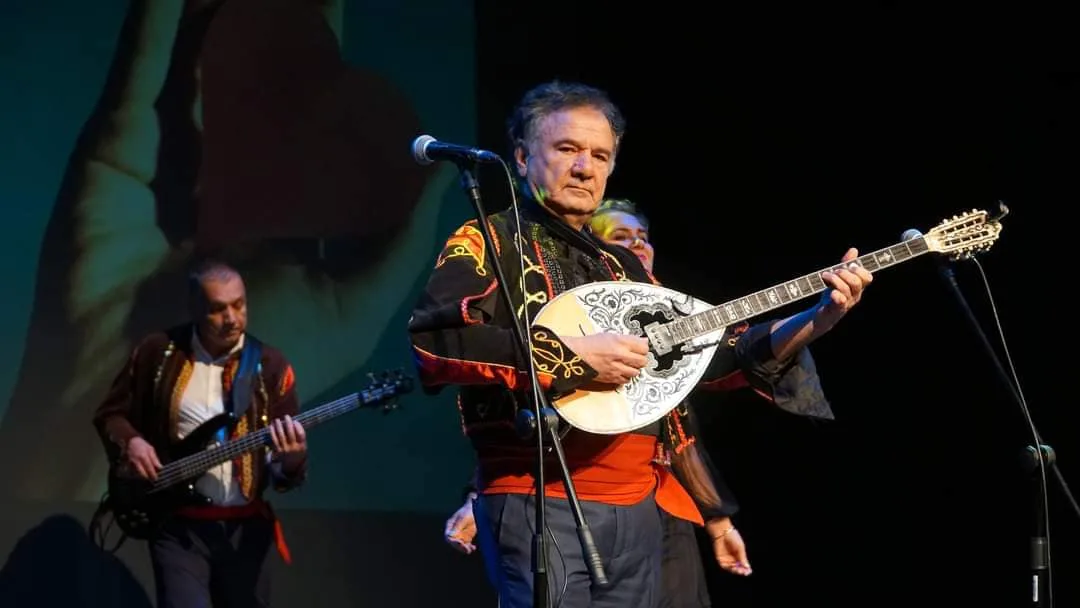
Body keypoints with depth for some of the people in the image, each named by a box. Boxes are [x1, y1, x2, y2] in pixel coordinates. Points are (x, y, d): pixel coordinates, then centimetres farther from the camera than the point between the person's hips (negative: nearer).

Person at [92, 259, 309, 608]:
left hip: (245, 525, 2)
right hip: (178, 524, -2)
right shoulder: (157, 352, -1)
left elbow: (288, 474, -1)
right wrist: (129, 441, -10)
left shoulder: (270, 365, 1)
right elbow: (110, 413, 11)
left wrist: (291, 459, -24)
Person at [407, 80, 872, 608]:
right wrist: (571, 355, -21)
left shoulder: (623, 268, 20)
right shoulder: (488, 243, -1)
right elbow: (433, 339, -19)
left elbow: (713, 354, 20)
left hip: (639, 509, 7)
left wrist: (817, 318, 8)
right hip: (540, 505, -7)